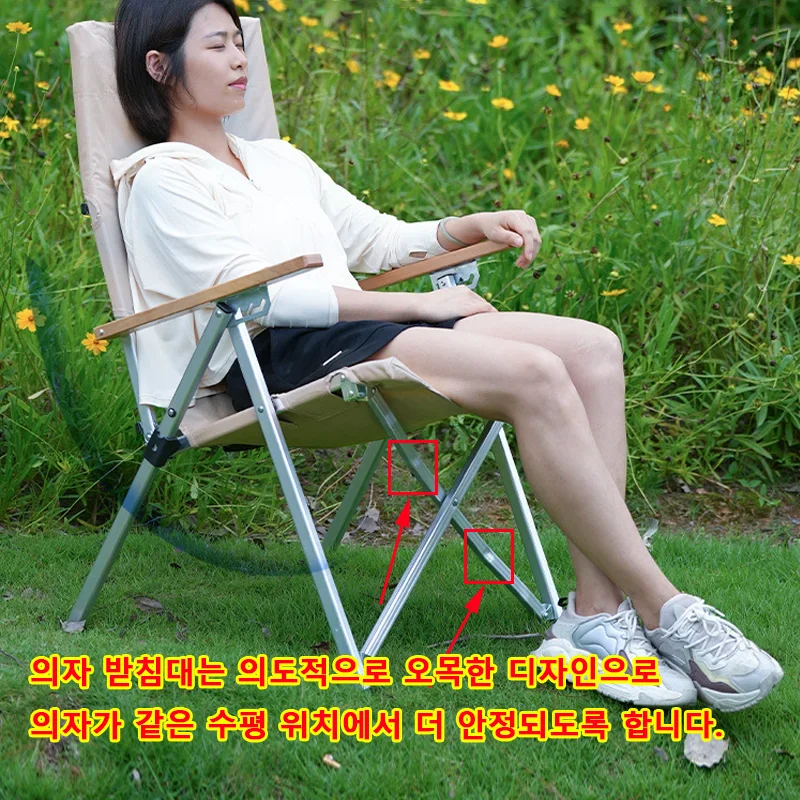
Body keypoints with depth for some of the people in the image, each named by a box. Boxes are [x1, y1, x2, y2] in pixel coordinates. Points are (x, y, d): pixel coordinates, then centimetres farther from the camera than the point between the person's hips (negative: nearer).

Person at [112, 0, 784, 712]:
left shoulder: (277, 160, 28)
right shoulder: (159, 178, 2)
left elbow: (379, 239, 30)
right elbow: (256, 292, -10)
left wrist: (476, 226, 11)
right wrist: (420, 305, -11)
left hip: (349, 330, 8)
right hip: (276, 358, -8)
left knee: (593, 348, -14)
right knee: (534, 374, -28)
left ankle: (597, 615, -23)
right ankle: (664, 613, -24)